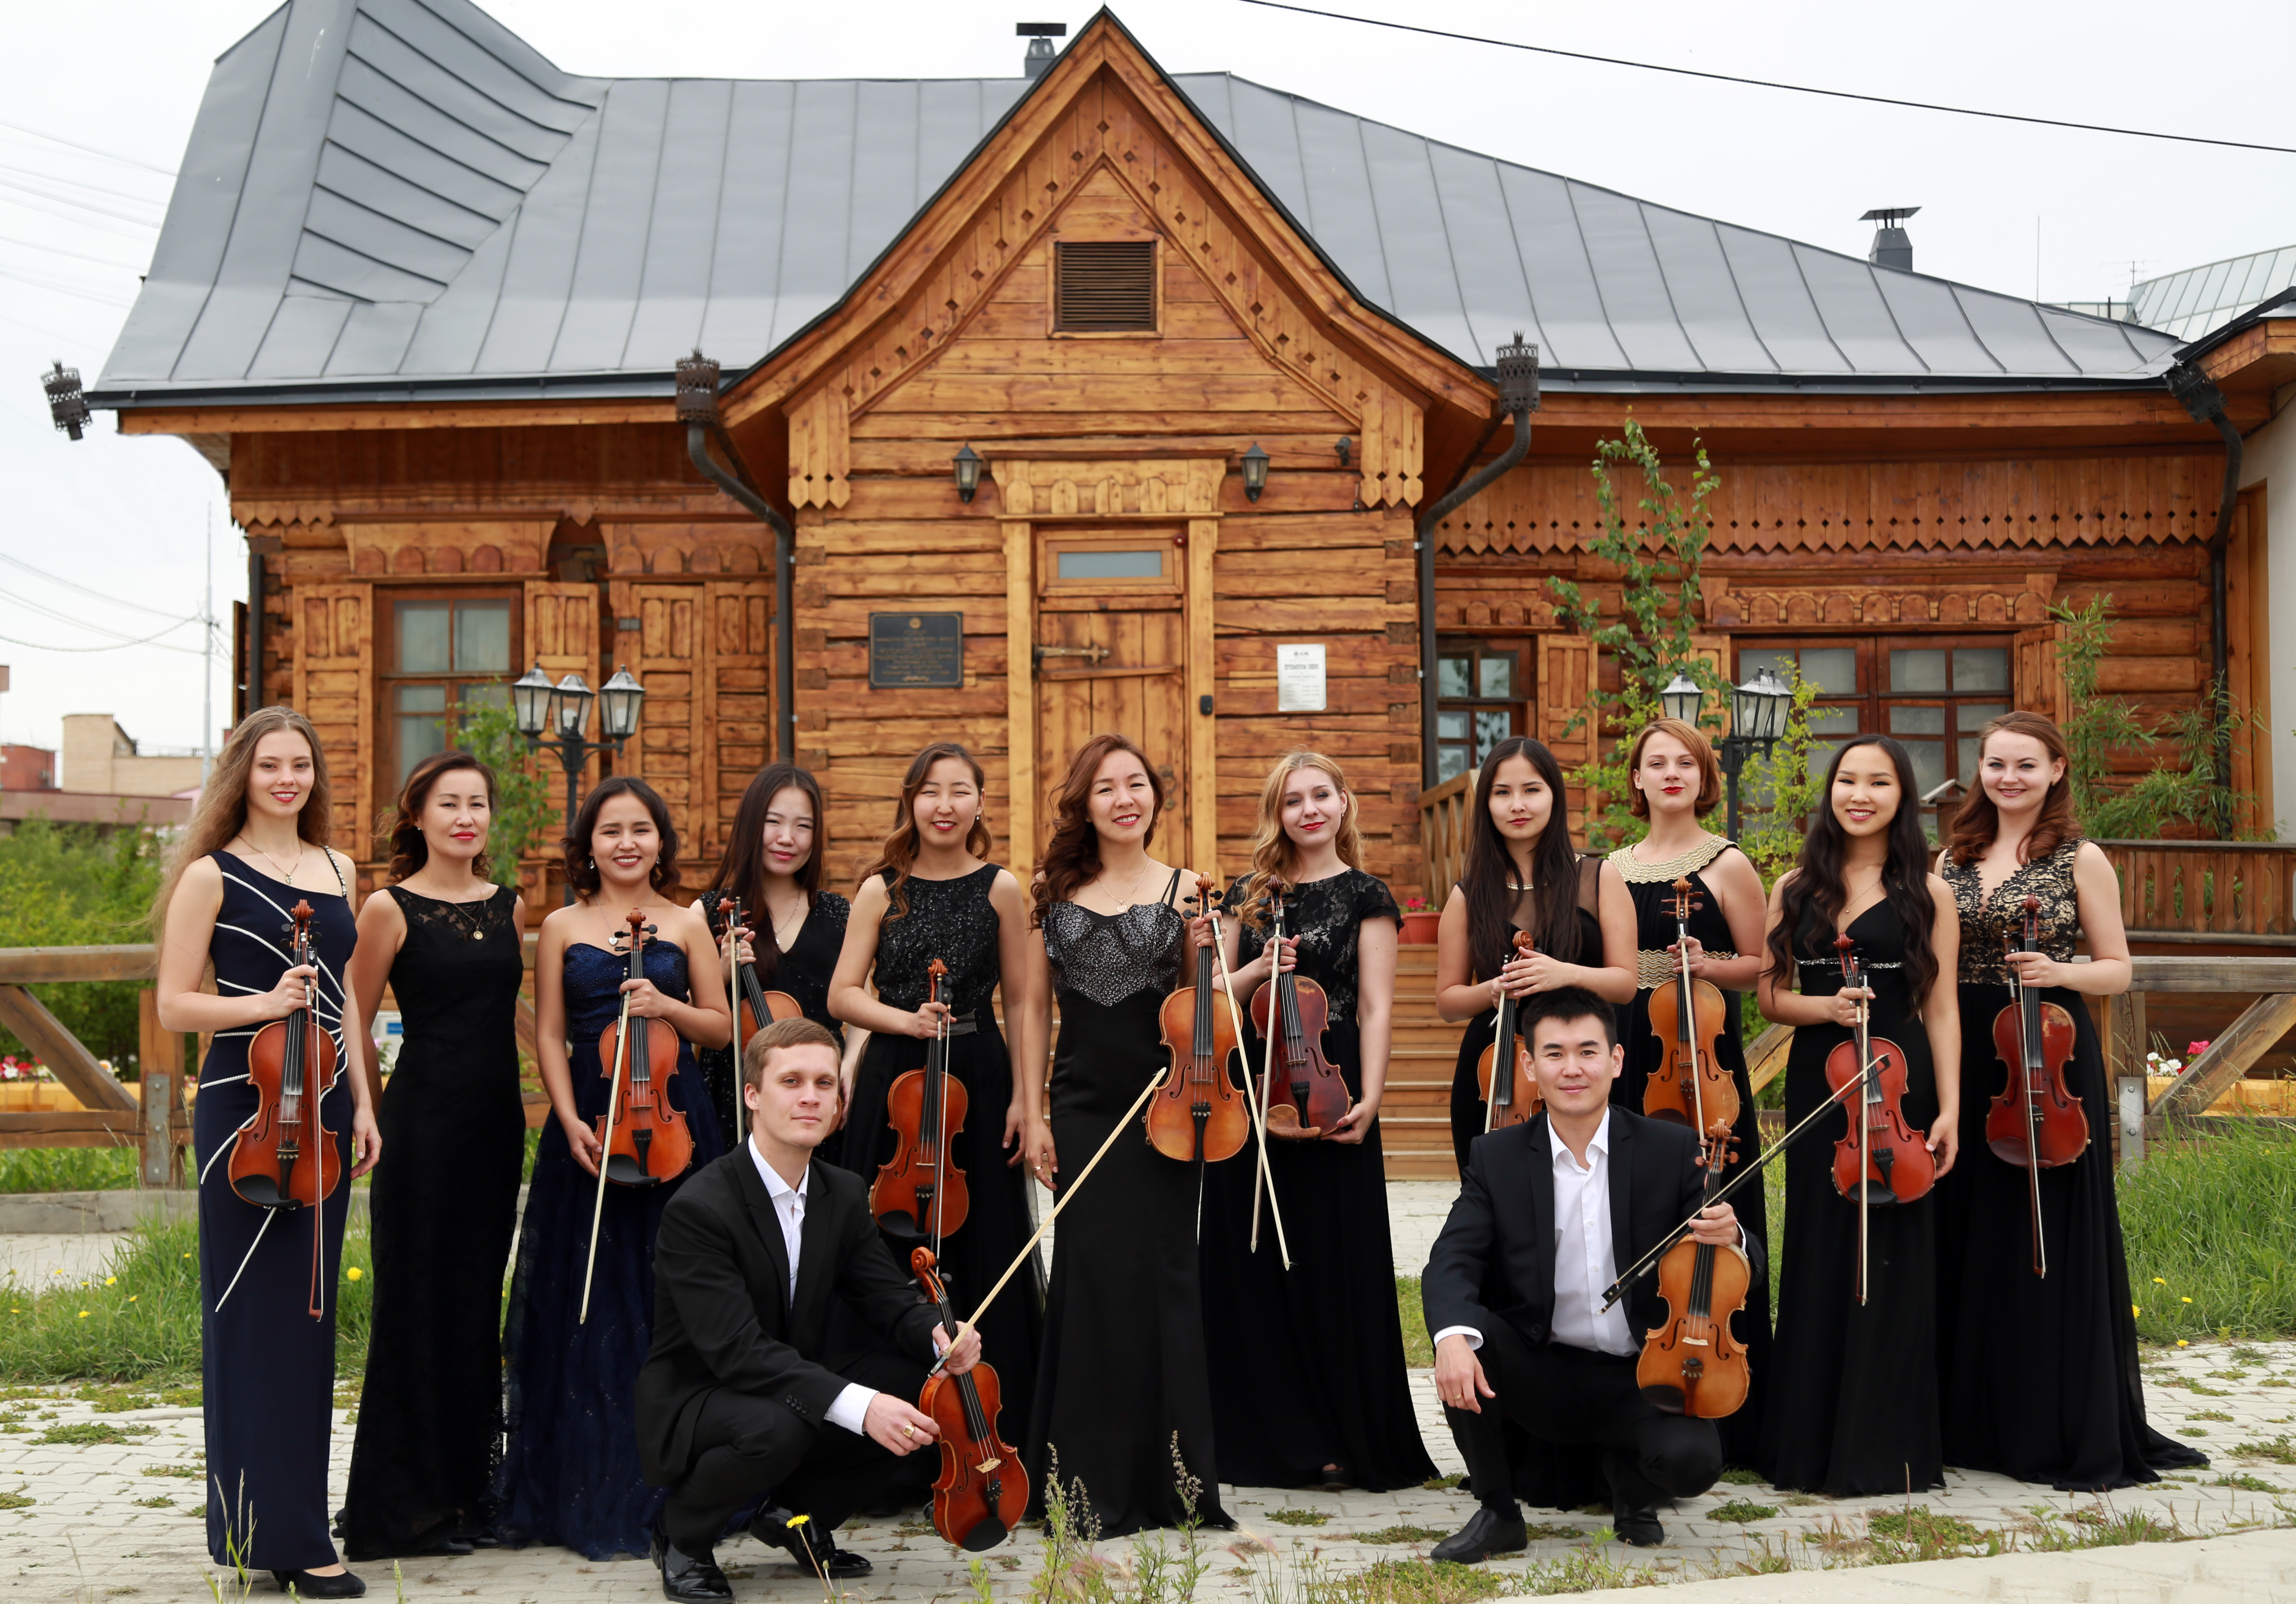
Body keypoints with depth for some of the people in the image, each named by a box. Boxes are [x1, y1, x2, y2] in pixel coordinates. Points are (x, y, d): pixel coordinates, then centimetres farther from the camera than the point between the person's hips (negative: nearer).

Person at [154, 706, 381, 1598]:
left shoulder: (336, 870, 13)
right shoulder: (212, 875, -3)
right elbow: (174, 1005, -4)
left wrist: (361, 1105, 11)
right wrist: (262, 1004, -20)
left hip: (323, 1110, 6)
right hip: (244, 1110, -6)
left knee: (311, 1313, 9)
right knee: (256, 1315, -3)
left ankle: (297, 1521, 19)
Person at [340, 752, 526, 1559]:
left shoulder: (509, 906, 11)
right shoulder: (391, 908, -5)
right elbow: (355, 1025, -2)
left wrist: (511, 1100, 14)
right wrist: (374, 1117, -2)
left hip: (497, 1119, 5)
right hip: (423, 1119, -5)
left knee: (480, 1299, 11)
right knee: (418, 1302, 0)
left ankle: (470, 1486, 22)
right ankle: (406, 1502, 9)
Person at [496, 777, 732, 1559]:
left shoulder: (686, 926, 7)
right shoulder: (563, 928, 7)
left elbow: (722, 1027, 9)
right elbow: (550, 1037, 3)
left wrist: (668, 1006, -10)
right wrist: (571, 1121, -9)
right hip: (589, 1122, 0)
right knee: (591, 1305, 1)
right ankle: (590, 1493, 12)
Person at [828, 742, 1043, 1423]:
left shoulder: (1000, 888, 1)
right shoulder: (881, 890, 2)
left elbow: (1023, 1003, 3)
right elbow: (843, 994, 3)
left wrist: (1024, 1098, -3)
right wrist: (907, 1020, -14)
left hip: (977, 1082, -1)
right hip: (892, 1078, 1)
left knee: (980, 1242, 3)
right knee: (887, 1244, 2)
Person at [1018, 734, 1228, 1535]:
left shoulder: (1183, 890, 4)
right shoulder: (1055, 892, 7)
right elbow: (1033, 1007, 7)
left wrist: (1210, 952, -13)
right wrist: (1032, 1113, 2)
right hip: (1081, 1109, 1)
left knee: (1161, 1273, 1)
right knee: (1093, 1275, 0)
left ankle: (1169, 1478, 14)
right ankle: (1093, 1483, 11)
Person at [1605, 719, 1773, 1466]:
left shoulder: (1727, 865, 0)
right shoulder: (1612, 870, 12)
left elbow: (1757, 968, 3)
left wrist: (1709, 966, -16)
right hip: (1629, 1061, 4)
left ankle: (1721, 1418, 6)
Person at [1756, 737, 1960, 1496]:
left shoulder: (1926, 892, 2)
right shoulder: (1795, 889, 9)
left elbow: (1940, 1007, 0)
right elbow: (1769, 996, 8)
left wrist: (1949, 1107, -8)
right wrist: (1824, 1007, -12)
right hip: (1816, 1083, 2)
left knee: (1890, 1259, -1)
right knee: (1817, 1254, 6)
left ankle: (1884, 1449, 9)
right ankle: (1812, 1443, 16)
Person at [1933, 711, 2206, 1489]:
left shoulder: (2081, 860, 1)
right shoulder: (1953, 860, 11)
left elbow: (2117, 970, 2)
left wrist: (2060, 972, -18)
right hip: (1965, 1059, 4)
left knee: (2056, 1242, -2)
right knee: (1968, 1241, 7)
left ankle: (2082, 1438, 7)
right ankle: (1976, 1422, 19)